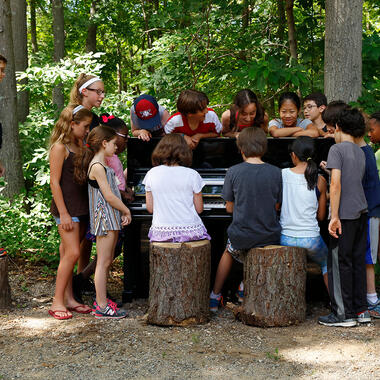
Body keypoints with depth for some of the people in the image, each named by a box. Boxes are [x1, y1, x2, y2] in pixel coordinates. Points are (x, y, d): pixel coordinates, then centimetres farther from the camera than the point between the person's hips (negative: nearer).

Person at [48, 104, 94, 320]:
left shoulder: (79, 146, 14)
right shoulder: (60, 148, -10)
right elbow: (55, 182, -13)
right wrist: (63, 213, -16)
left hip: (81, 208, 8)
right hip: (67, 207, -8)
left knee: (68, 253, 11)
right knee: (72, 253, -12)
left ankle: (68, 298, 16)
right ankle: (57, 303, -5)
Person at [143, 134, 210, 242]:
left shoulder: (151, 174, -1)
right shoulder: (192, 174, -7)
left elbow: (150, 208, 3)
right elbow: (199, 209, -1)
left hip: (161, 233, 2)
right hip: (190, 231, -2)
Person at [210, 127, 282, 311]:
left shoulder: (233, 172, -8)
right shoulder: (276, 172, -5)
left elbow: (229, 207, 1)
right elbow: (277, 207, 5)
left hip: (242, 236, -1)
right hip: (270, 236, 1)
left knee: (229, 252, 32)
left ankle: (215, 296, 35)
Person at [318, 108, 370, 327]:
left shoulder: (337, 149, -8)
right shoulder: (361, 153, 13)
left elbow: (336, 183, -16)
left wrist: (335, 216, -17)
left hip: (345, 214, -7)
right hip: (362, 212, 7)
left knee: (340, 263, -1)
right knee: (358, 261, 12)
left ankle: (344, 315, 3)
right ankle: (361, 310, 17)